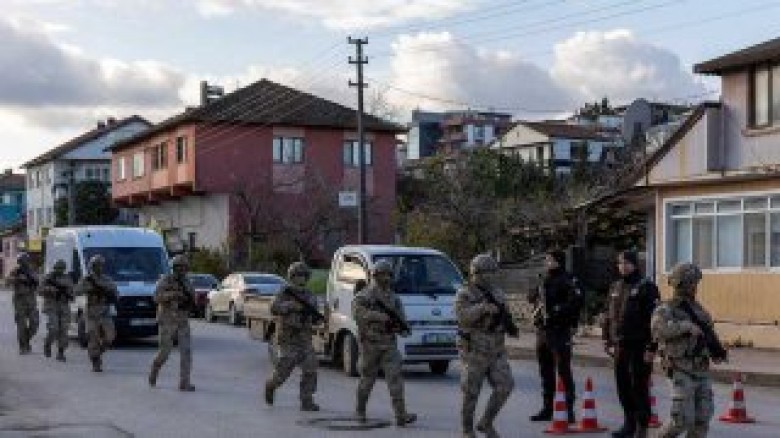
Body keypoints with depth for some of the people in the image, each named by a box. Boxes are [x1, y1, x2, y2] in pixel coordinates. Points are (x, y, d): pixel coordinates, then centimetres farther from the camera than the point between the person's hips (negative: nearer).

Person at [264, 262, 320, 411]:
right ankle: (270, 386, 31)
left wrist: (318, 317, -7)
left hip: (305, 340, 4)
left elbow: (313, 318, 17)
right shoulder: (284, 294, -5)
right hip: (287, 340, -4)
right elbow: (274, 309, -22)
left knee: (310, 370, -9)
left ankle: (307, 402, -4)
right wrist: (292, 305, -34)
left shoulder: (310, 296, 10)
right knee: (283, 371, 0)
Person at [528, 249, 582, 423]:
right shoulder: (545, 280, 16)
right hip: (542, 331, 8)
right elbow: (533, 297, 27)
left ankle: (569, 410, -3)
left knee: (564, 371, -7)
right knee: (546, 371, 13)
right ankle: (547, 408, 22)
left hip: (559, 332, -8)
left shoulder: (567, 280, -9)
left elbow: (576, 300, -21)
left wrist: (557, 310, -19)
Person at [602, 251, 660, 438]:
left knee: (639, 387, -2)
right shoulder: (616, 287, 14)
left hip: (639, 347, -7)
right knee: (623, 387, 10)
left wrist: (651, 348, -18)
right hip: (620, 346, 7)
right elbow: (609, 316, 20)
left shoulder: (646, 287, -8)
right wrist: (608, 341, 14)